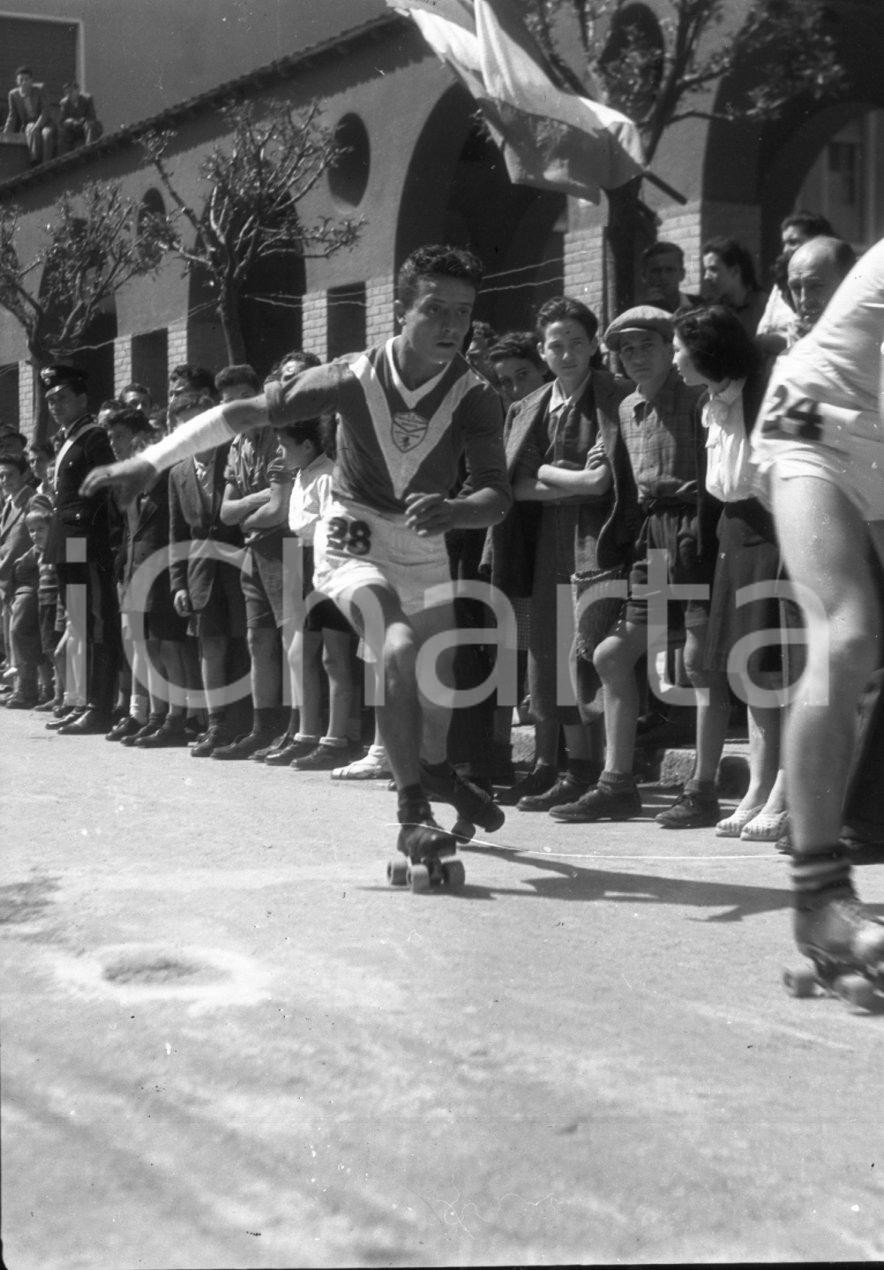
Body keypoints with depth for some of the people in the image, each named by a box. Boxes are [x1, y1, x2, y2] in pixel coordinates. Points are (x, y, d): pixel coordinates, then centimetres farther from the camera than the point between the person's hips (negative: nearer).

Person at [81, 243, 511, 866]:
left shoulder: (475, 397, -21)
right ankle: (413, 813, -24)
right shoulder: (354, 379, -23)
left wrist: (449, 510, -50)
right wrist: (148, 461, -18)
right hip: (354, 542, -3)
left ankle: (435, 768, 49)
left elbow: (498, 495, -27)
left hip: (425, 546, 3)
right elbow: (246, 412, -16)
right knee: (399, 649, -28)